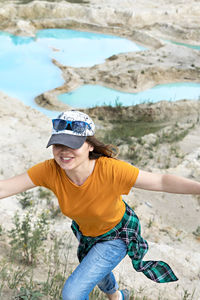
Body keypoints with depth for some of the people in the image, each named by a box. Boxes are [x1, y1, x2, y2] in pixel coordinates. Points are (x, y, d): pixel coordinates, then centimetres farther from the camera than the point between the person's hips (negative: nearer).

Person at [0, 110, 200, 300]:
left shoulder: (110, 170, -39)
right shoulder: (50, 170, -29)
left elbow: (162, 181, -36)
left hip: (117, 234, -5)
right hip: (86, 232, 5)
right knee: (98, 275, 34)